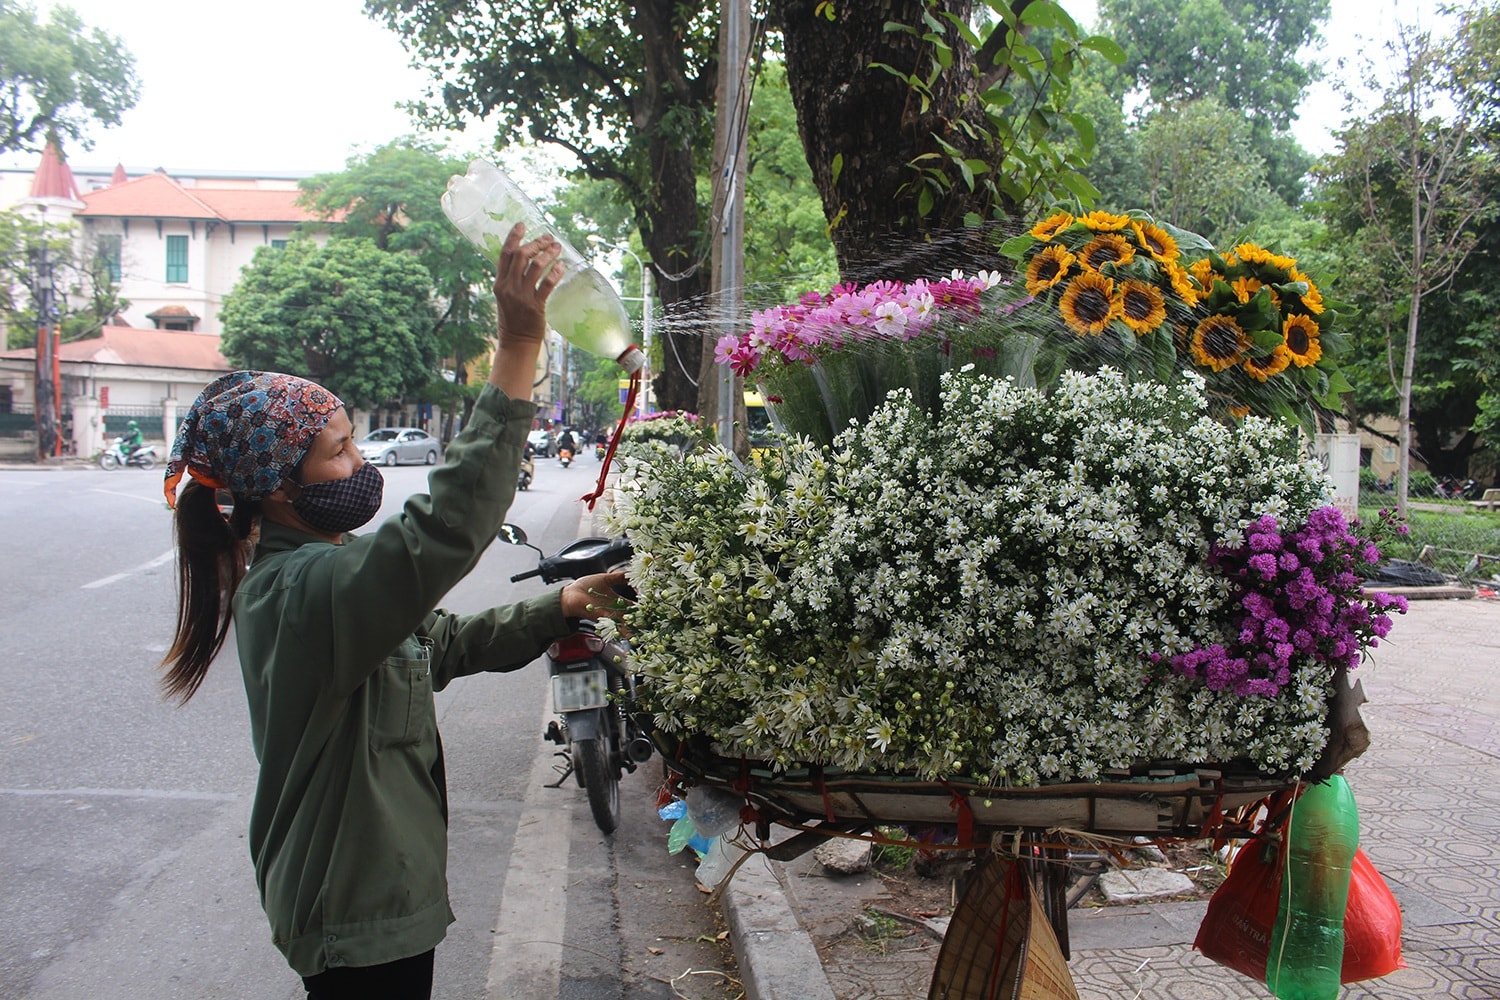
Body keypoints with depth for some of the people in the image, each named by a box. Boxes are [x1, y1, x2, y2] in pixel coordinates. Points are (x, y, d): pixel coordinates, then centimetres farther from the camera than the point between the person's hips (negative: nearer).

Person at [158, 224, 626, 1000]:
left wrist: (559, 608, 5)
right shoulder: (299, 590, -28)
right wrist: (519, 347, -46)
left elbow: (442, 642, 14)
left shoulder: (329, 568, 5)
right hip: (356, 915, -10)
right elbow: (445, 529, -44)